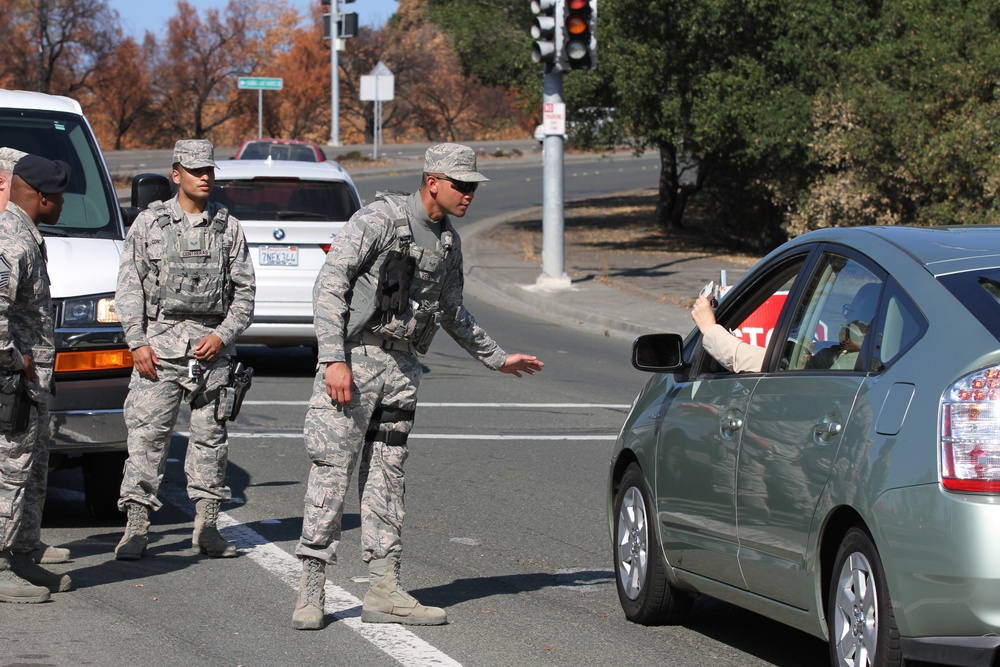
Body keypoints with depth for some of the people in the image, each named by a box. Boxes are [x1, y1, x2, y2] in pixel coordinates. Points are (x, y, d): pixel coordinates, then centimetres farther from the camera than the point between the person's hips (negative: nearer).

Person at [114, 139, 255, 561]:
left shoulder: (229, 228, 10)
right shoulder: (149, 223, 7)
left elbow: (244, 291, 9)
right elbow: (129, 286, 4)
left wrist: (223, 336, -6)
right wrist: (137, 342, -6)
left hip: (212, 344, 2)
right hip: (159, 341, -2)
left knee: (210, 434, 3)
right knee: (147, 434, -6)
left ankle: (206, 527, 9)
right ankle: (136, 528, -4)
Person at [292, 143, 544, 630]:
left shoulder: (448, 242, 12)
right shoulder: (380, 219, -11)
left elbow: (452, 312, 28)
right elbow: (330, 284, -16)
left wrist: (496, 358, 32)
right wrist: (334, 358, -23)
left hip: (401, 368, 7)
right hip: (354, 358, -7)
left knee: (386, 476, 7)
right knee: (332, 470, -7)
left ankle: (384, 591, 9)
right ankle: (310, 594, -3)